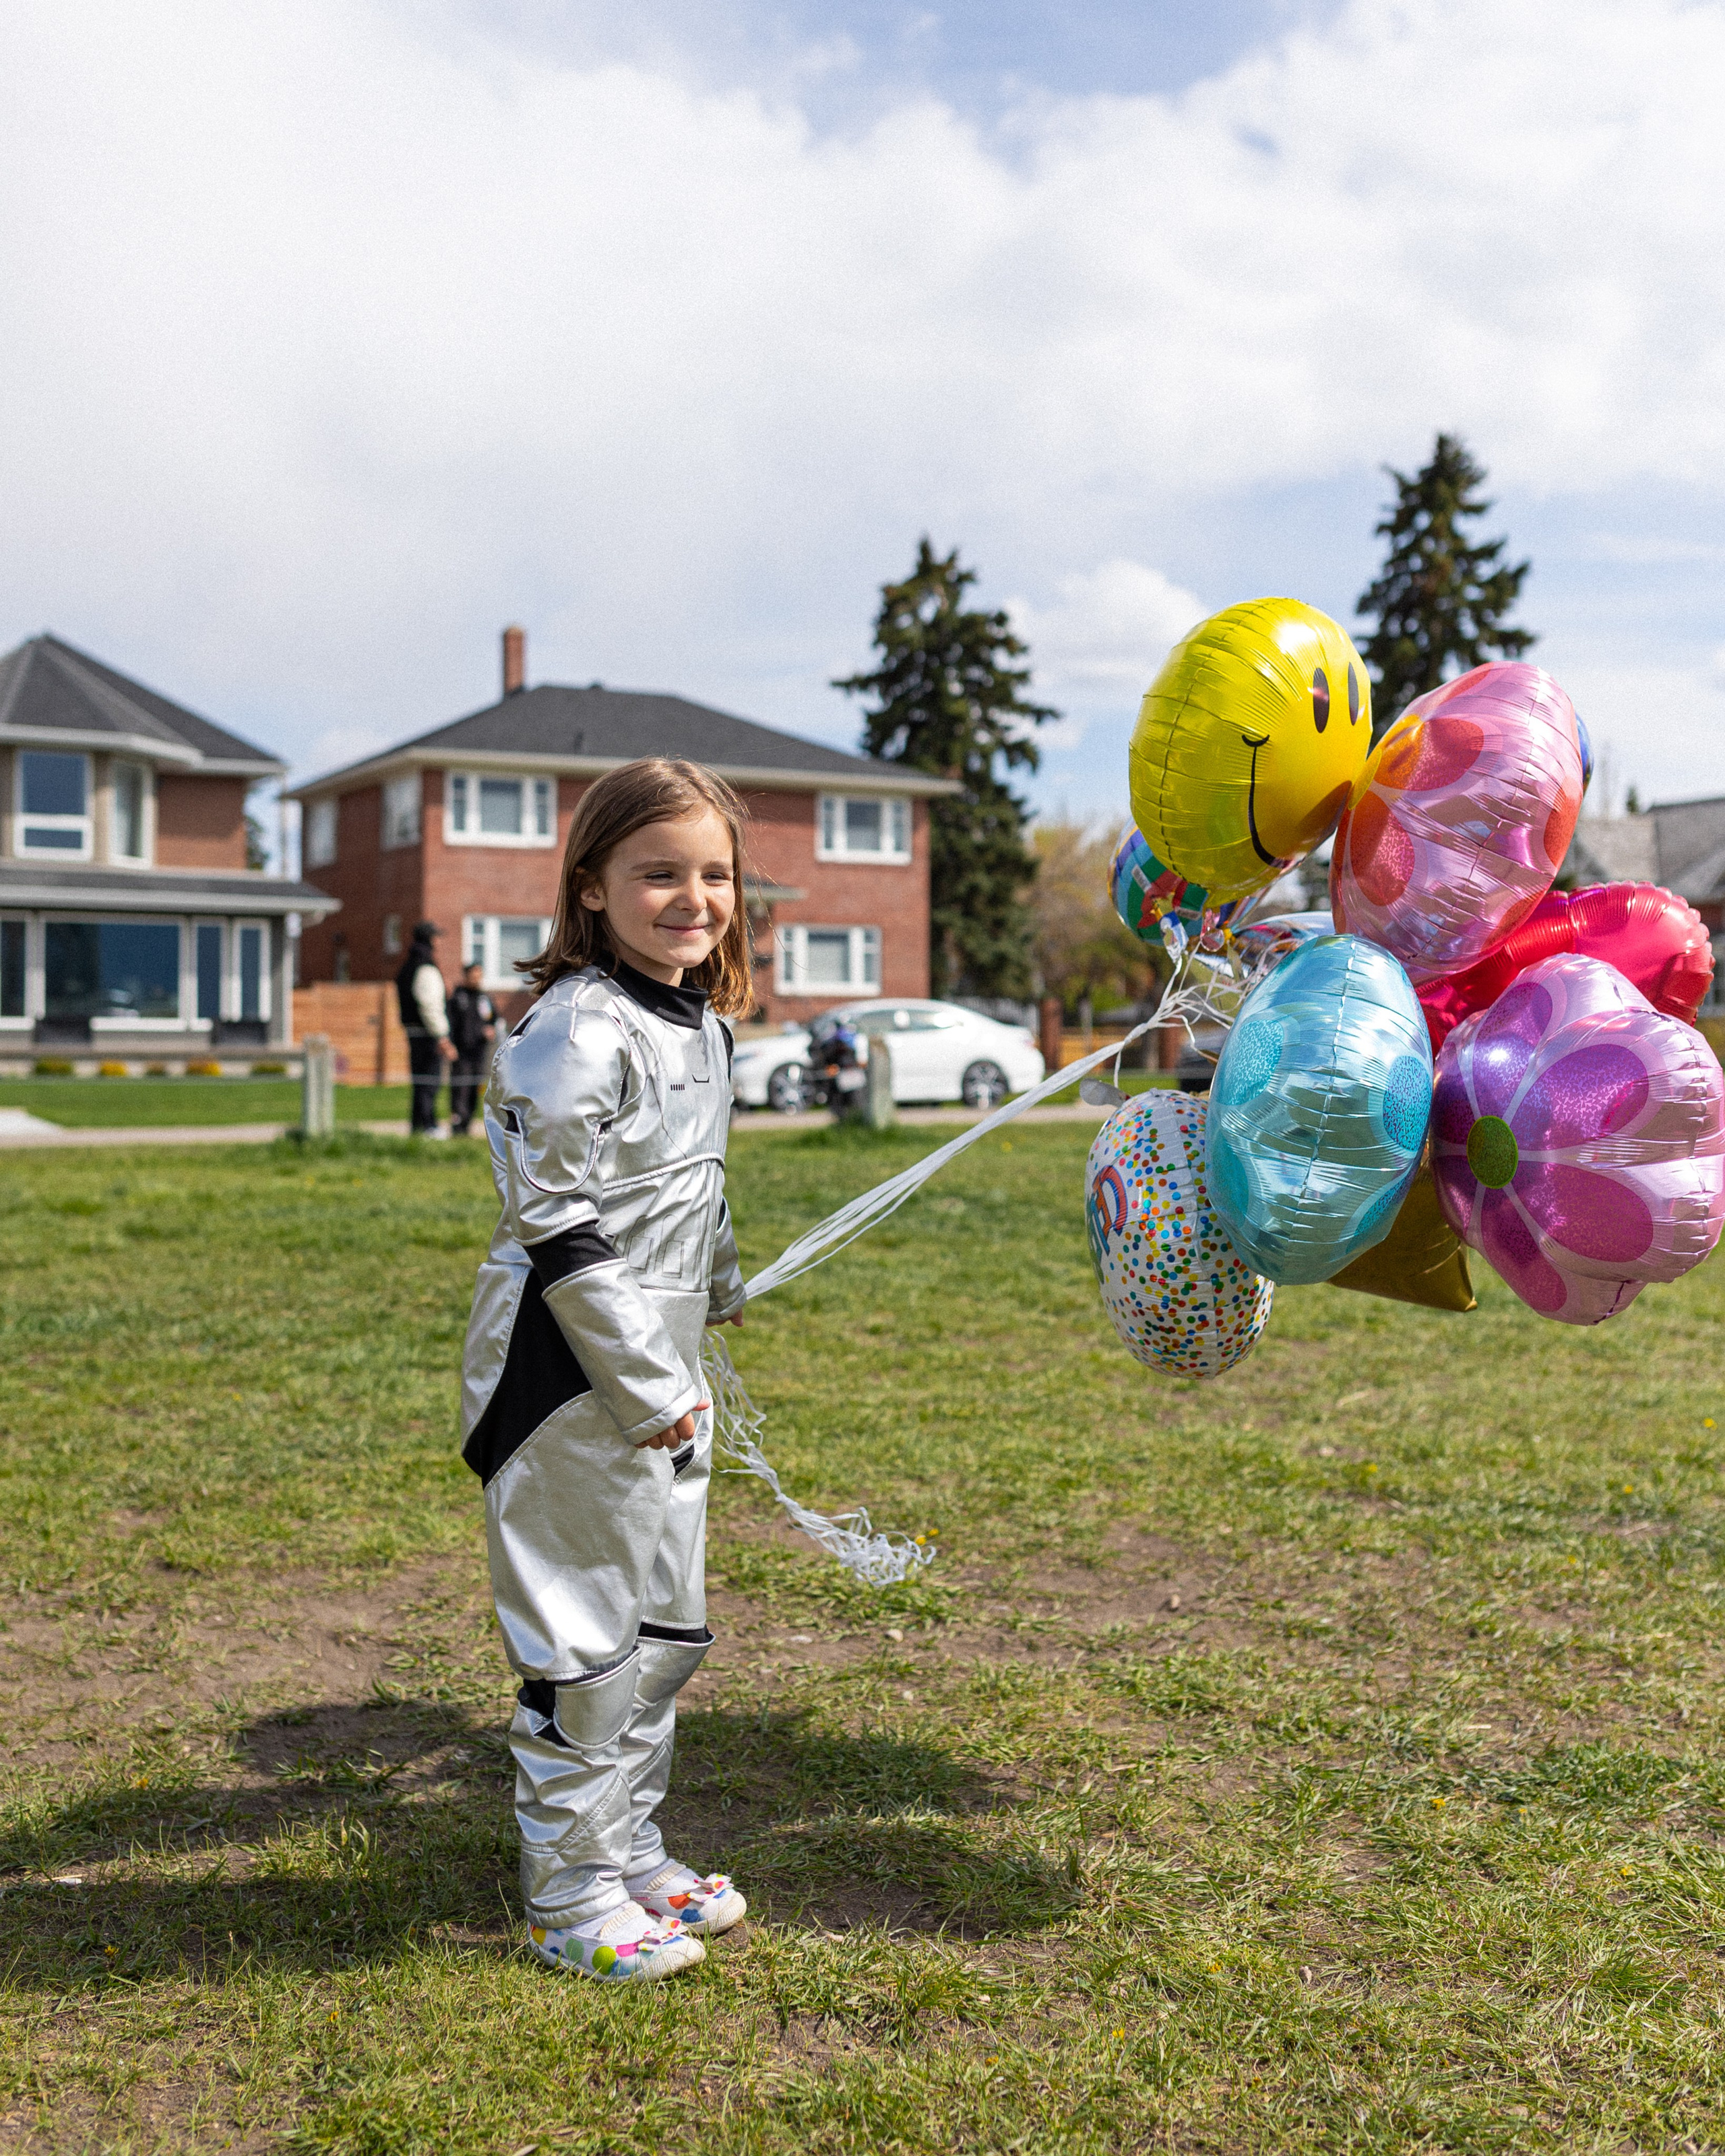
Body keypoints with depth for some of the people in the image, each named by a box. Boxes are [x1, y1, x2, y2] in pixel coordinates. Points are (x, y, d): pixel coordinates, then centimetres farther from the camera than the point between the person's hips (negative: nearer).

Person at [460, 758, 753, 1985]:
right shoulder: (577, 1033, -19)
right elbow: (557, 1227, -21)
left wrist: (722, 1291, 33)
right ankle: (571, 1895, 18)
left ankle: (633, 1854, 33)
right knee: (583, 1638, 2)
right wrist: (643, 1387, -19)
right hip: (574, 1377, -9)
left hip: (665, 1371, 9)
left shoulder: (704, 1024, 9)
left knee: (668, 1626, 18)